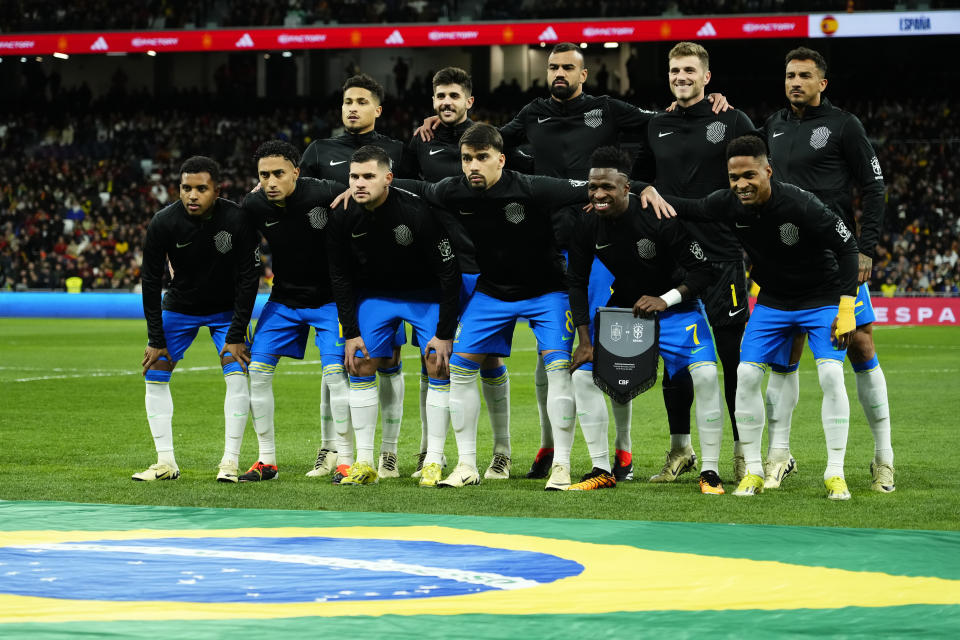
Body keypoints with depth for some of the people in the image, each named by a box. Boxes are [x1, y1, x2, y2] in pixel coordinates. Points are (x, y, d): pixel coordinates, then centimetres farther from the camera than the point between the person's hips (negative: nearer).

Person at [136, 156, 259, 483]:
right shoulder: (163, 223, -23)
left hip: (227, 309, -2)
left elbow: (248, 278, -17)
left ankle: (230, 461, -10)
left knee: (237, 374, -16)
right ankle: (166, 463, 2)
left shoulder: (238, 220, -27)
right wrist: (156, 340, -15)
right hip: (179, 307, 2)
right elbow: (151, 282, -14)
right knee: (155, 374, -4)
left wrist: (236, 335, -19)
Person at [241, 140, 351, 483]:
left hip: (329, 297, -4)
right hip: (284, 298, 4)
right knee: (257, 368, -4)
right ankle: (266, 460, 6)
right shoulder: (253, 206, -13)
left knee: (335, 370, -15)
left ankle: (344, 458, -5)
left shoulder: (324, 194, -25)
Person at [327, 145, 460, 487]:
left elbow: (449, 272, -23)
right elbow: (340, 277, -2)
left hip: (427, 294, -4)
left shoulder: (417, 212, -31)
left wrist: (445, 332, -22)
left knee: (439, 366, -13)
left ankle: (434, 462, -5)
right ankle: (364, 463, 4)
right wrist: (350, 333, -4)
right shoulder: (344, 218, -18)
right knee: (360, 365, -3)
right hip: (375, 293, 4)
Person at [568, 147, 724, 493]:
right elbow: (576, 281, -2)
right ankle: (602, 471, 5)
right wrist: (584, 340, -7)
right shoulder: (587, 225, -14)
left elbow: (705, 270, -21)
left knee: (706, 374, -23)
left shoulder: (660, 219, -28)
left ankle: (710, 473, -12)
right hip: (622, 305, 4)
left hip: (675, 306, -4)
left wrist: (664, 299, -31)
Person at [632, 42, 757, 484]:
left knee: (733, 356, -2)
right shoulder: (657, 128, 12)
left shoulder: (731, 122, -1)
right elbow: (639, 181, 25)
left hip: (721, 255, -4)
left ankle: (743, 449, 5)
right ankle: (680, 448, 16)